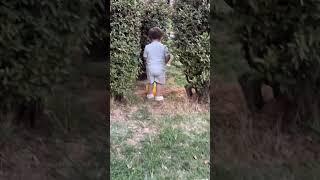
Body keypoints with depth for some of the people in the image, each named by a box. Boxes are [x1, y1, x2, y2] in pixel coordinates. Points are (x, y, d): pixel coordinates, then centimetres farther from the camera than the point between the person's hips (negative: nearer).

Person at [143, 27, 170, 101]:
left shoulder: (147, 47, -4)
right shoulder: (163, 47, -7)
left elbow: (145, 57, 1)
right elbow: (167, 57, -2)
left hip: (150, 68, 2)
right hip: (160, 68, -1)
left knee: (150, 82, 17)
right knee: (159, 83, 9)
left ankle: (150, 94, 27)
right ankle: (158, 96, 12)